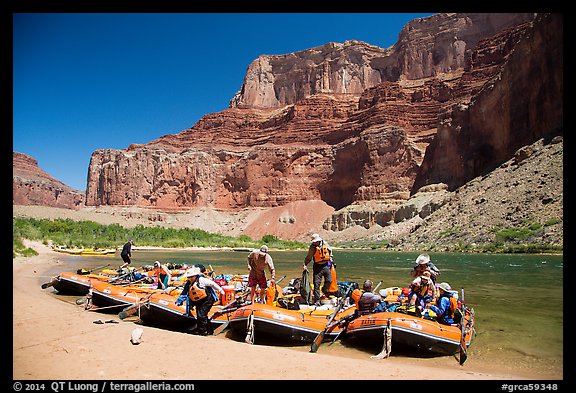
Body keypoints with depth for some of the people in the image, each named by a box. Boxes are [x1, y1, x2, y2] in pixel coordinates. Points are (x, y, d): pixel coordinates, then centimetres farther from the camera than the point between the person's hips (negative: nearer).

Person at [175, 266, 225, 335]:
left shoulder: (201, 280, -17)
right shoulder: (188, 284, 3)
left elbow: (213, 284, -13)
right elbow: (184, 293, 10)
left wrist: (221, 291, -7)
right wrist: (178, 301, 0)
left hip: (207, 299, -8)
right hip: (198, 301, 8)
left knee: (201, 314, -13)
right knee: (199, 315, 12)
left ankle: (203, 331, 0)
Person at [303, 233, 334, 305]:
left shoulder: (325, 244, 0)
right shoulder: (312, 247, -5)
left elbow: (330, 251, 19)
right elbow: (308, 257, 2)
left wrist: (330, 260, 17)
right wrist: (305, 265, -8)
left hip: (326, 265, 2)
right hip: (317, 266, -2)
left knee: (329, 281, 1)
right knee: (316, 283, -5)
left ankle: (324, 290, 34)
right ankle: (317, 300, 0)